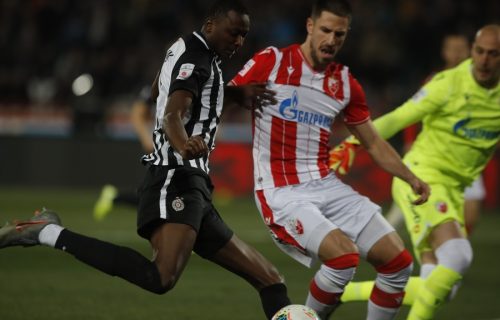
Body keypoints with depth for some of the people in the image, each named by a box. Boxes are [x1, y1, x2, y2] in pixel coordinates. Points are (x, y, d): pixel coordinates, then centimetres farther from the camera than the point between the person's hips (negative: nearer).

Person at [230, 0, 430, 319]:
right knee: (344, 257, -28)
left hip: (327, 186, 6)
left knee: (399, 262, -4)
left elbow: (374, 143, 19)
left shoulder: (346, 84, 10)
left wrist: (411, 178, 6)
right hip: (281, 193, -6)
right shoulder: (271, 62, -5)